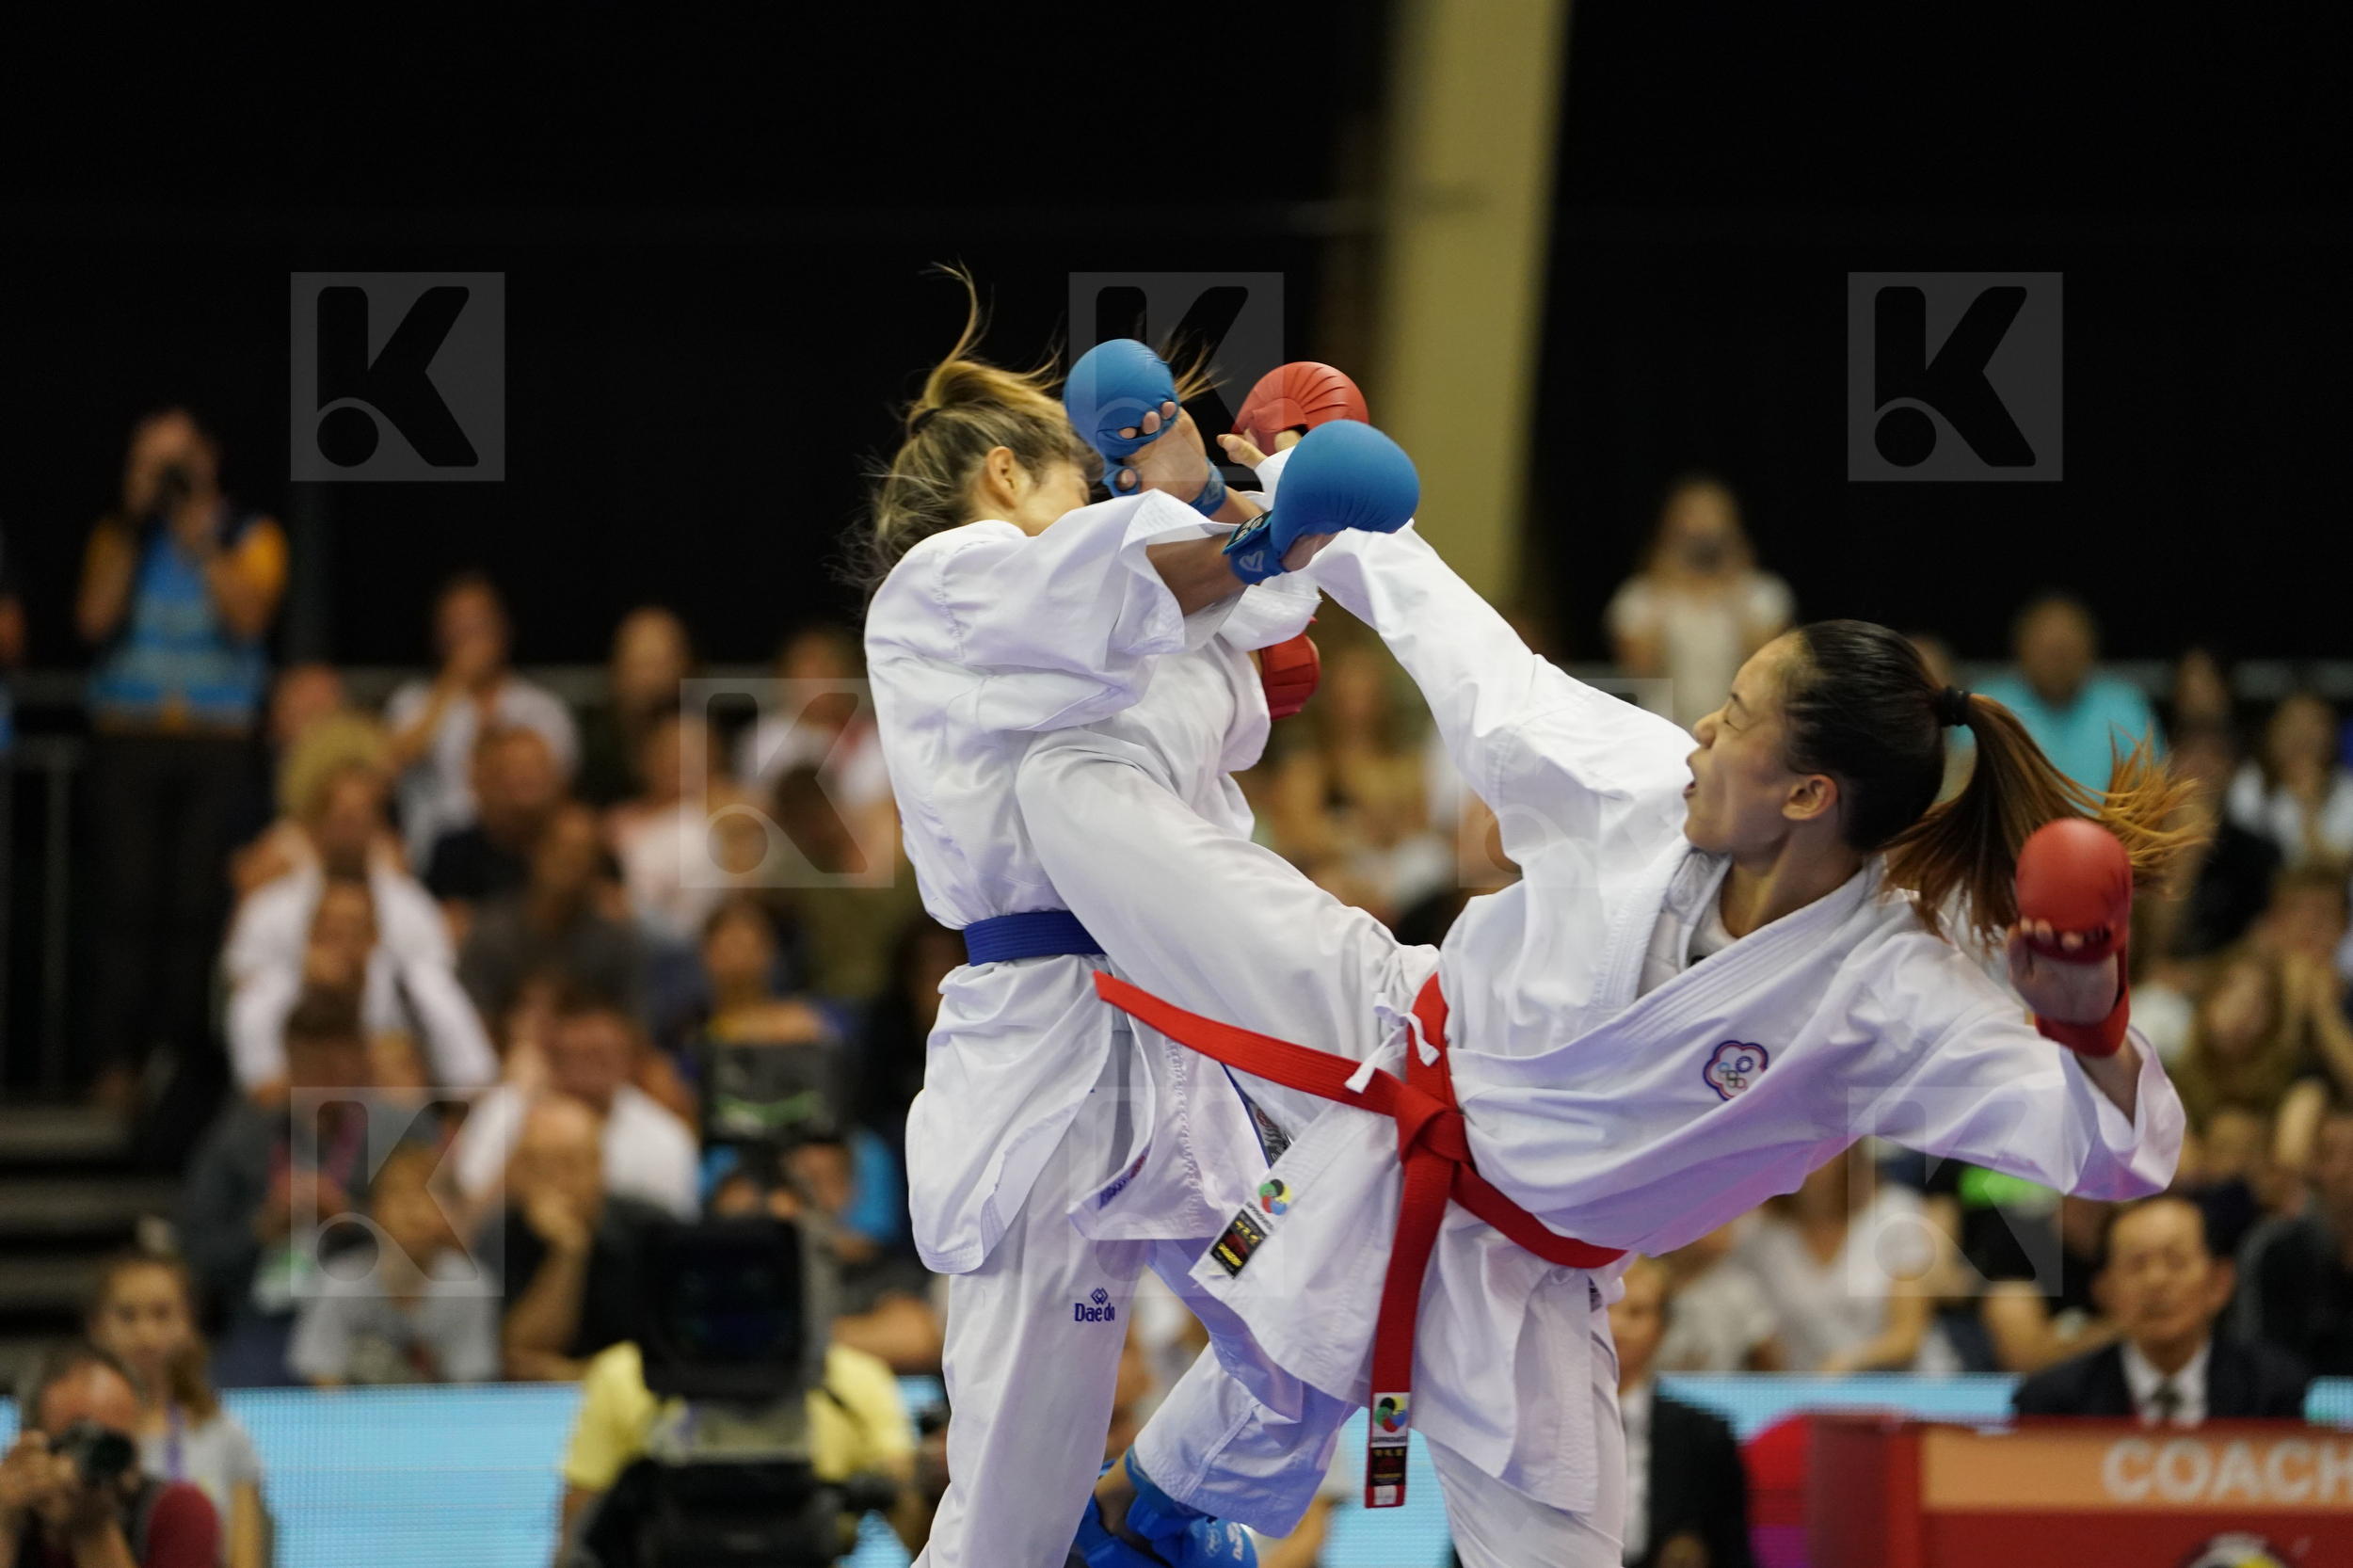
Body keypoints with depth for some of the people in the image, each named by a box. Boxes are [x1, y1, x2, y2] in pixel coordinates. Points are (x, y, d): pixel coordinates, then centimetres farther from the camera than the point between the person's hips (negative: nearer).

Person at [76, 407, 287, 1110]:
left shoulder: (251, 537, 6)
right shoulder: (119, 537, 10)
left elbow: (247, 616, -10)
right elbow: (95, 619, -5)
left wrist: (199, 538, -9)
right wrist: (134, 522, -5)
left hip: (217, 743, -1)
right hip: (129, 741, 1)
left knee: (199, 908, -8)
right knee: (129, 901, -7)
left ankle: (185, 1060, -4)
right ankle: (119, 1061, -5)